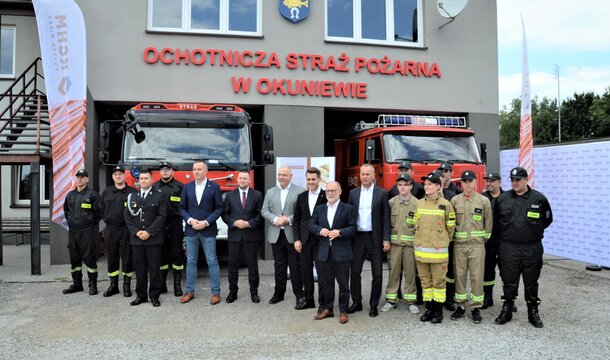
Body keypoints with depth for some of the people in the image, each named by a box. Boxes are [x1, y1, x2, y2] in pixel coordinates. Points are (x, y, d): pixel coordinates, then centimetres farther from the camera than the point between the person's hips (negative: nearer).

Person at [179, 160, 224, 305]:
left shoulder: (214, 187, -2)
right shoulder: (187, 187, 7)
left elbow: (219, 208, -4)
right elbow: (182, 207, 8)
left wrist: (206, 222, -13)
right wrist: (190, 220, -9)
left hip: (208, 230, -3)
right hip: (191, 230, 3)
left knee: (212, 261, 1)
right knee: (191, 261, 9)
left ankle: (216, 292, 10)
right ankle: (190, 291, 20)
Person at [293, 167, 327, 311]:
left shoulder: (326, 196, -6)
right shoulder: (301, 197, 8)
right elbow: (297, 219, 9)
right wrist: (297, 239, 2)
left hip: (321, 240, -4)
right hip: (305, 240, 4)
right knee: (306, 271, 12)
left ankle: (323, 302, 14)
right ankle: (308, 300, 24)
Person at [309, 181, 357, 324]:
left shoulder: (348, 209, -1)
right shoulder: (319, 208, 12)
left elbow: (352, 228, -5)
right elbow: (311, 224, 8)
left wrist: (339, 232, -19)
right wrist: (320, 230, -11)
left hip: (342, 252, -4)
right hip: (324, 252, 4)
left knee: (343, 283, 5)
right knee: (326, 283, 13)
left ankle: (343, 311, 16)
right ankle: (327, 308, 26)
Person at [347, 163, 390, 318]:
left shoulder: (382, 193, -1)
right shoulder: (353, 193, 7)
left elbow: (386, 218, -3)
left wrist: (386, 239, -9)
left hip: (375, 238, -2)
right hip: (357, 237, 2)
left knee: (377, 273, 4)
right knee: (355, 271, 7)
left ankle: (374, 305, 17)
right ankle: (356, 302, 21)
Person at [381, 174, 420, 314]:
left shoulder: (417, 203, 0)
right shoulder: (391, 202, 5)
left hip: (410, 242, -1)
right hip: (394, 241, 1)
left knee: (410, 272, 6)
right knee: (393, 271, 6)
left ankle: (411, 300, 17)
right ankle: (391, 300, 16)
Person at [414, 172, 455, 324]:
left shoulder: (446, 204, -5)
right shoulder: (419, 203, 7)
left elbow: (450, 227, 3)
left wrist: (443, 241, 10)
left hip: (438, 249, -4)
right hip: (420, 248, 4)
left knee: (438, 281, 2)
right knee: (425, 281, 10)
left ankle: (438, 310, 13)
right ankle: (429, 308, 21)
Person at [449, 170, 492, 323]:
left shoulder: (484, 201, 2)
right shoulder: (454, 200, 4)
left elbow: (488, 222, 7)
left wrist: (484, 238, 5)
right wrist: (452, 237, 4)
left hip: (477, 244, -1)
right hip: (459, 243, 1)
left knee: (477, 276, 2)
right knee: (459, 275, 6)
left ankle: (476, 307, 13)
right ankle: (460, 306, 17)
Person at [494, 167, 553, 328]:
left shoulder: (539, 198, -1)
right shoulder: (502, 199, 1)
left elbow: (547, 219, 11)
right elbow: (495, 221, 12)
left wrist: (534, 231, 10)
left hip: (532, 248, 0)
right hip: (508, 248, 1)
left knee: (531, 282, 10)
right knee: (509, 282, 8)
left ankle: (533, 313, 24)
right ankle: (506, 311, 21)